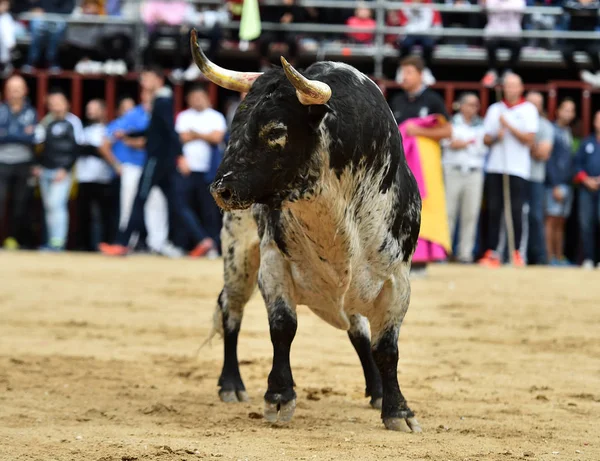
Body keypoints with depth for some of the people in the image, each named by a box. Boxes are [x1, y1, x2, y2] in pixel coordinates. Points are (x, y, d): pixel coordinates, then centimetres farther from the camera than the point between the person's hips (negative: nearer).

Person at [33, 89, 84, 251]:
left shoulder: (73, 122, -4)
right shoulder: (46, 122, 12)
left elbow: (76, 148, -7)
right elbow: (39, 143, 17)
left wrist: (65, 169, -12)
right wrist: (37, 165, 4)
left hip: (62, 171, -6)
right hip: (45, 171, 6)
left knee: (56, 204, -15)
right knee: (48, 206, 6)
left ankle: (58, 241, -13)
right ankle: (51, 240, 11)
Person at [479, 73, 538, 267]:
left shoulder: (529, 110, 5)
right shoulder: (494, 109, 15)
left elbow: (529, 139, -4)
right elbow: (486, 139, 14)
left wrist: (509, 126, -11)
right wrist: (496, 137, -7)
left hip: (518, 169, -3)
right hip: (495, 168, 3)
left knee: (516, 211, -6)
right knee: (493, 210, -2)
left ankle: (516, 253, 0)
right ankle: (491, 253, -2)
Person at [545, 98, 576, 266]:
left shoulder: (568, 133, 18)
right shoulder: (553, 131, -8)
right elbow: (549, 161, -12)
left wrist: (571, 180, 12)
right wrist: (555, 186, -16)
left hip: (567, 183, 8)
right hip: (555, 184, -8)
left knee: (561, 222, 9)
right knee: (552, 220, -8)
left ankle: (560, 257, 10)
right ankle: (550, 257, -9)